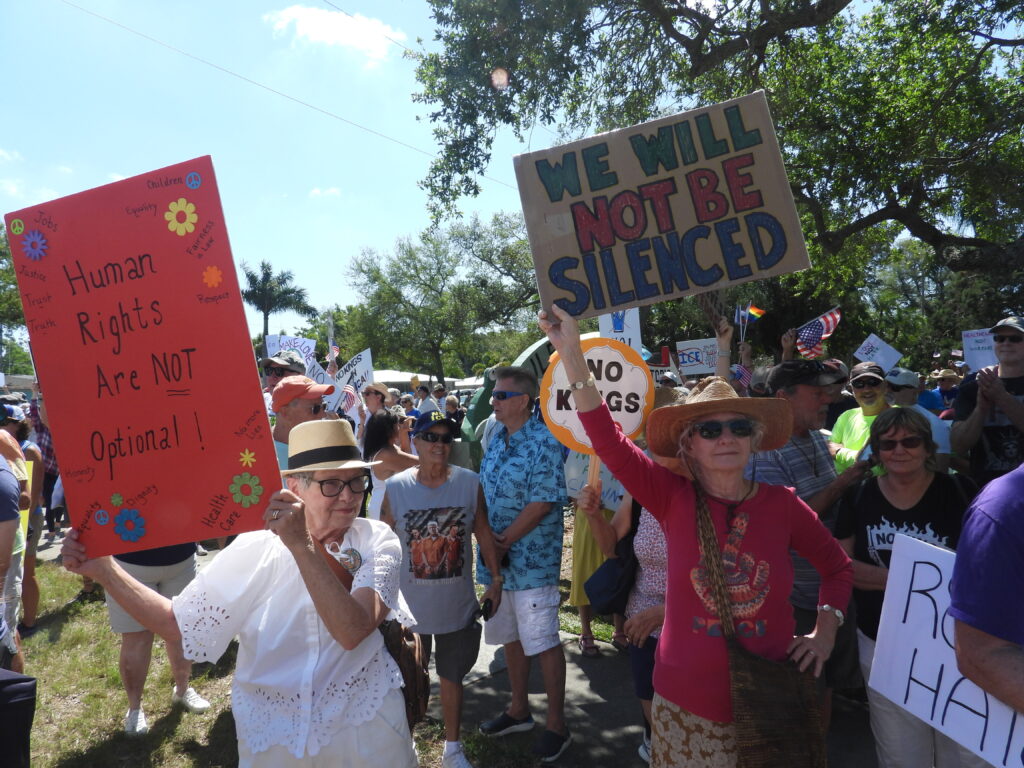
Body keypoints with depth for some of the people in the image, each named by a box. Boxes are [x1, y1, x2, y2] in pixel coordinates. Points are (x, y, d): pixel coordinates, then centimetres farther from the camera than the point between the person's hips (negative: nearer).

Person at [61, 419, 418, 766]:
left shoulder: (378, 541, -15)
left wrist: (302, 545, -38)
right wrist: (104, 569, -15)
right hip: (273, 734, 1)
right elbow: (180, 625, -7)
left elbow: (352, 631, -30)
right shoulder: (254, 551, -11)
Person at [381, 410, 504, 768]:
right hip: (409, 606, -1)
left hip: (457, 604, 1)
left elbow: (483, 532, 2)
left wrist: (496, 579, 1)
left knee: (452, 676, 18)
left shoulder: (470, 483, -7)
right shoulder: (395, 487, -11)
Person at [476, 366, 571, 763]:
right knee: (510, 637, 19)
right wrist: (486, 539, -4)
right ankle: (519, 710, 36)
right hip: (496, 558, 8)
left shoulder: (544, 442, -15)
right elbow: (483, 493, 12)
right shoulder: (496, 439, 8)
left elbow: (542, 503, -19)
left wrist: (503, 542, -15)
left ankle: (556, 725, 17)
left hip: (531, 561, -7)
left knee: (543, 642, 2)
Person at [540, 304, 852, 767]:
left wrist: (825, 631, -1)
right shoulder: (674, 500, -9)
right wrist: (572, 354, -28)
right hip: (686, 703, 0)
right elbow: (609, 441, -21)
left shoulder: (782, 504, -6)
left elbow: (837, 566, 11)